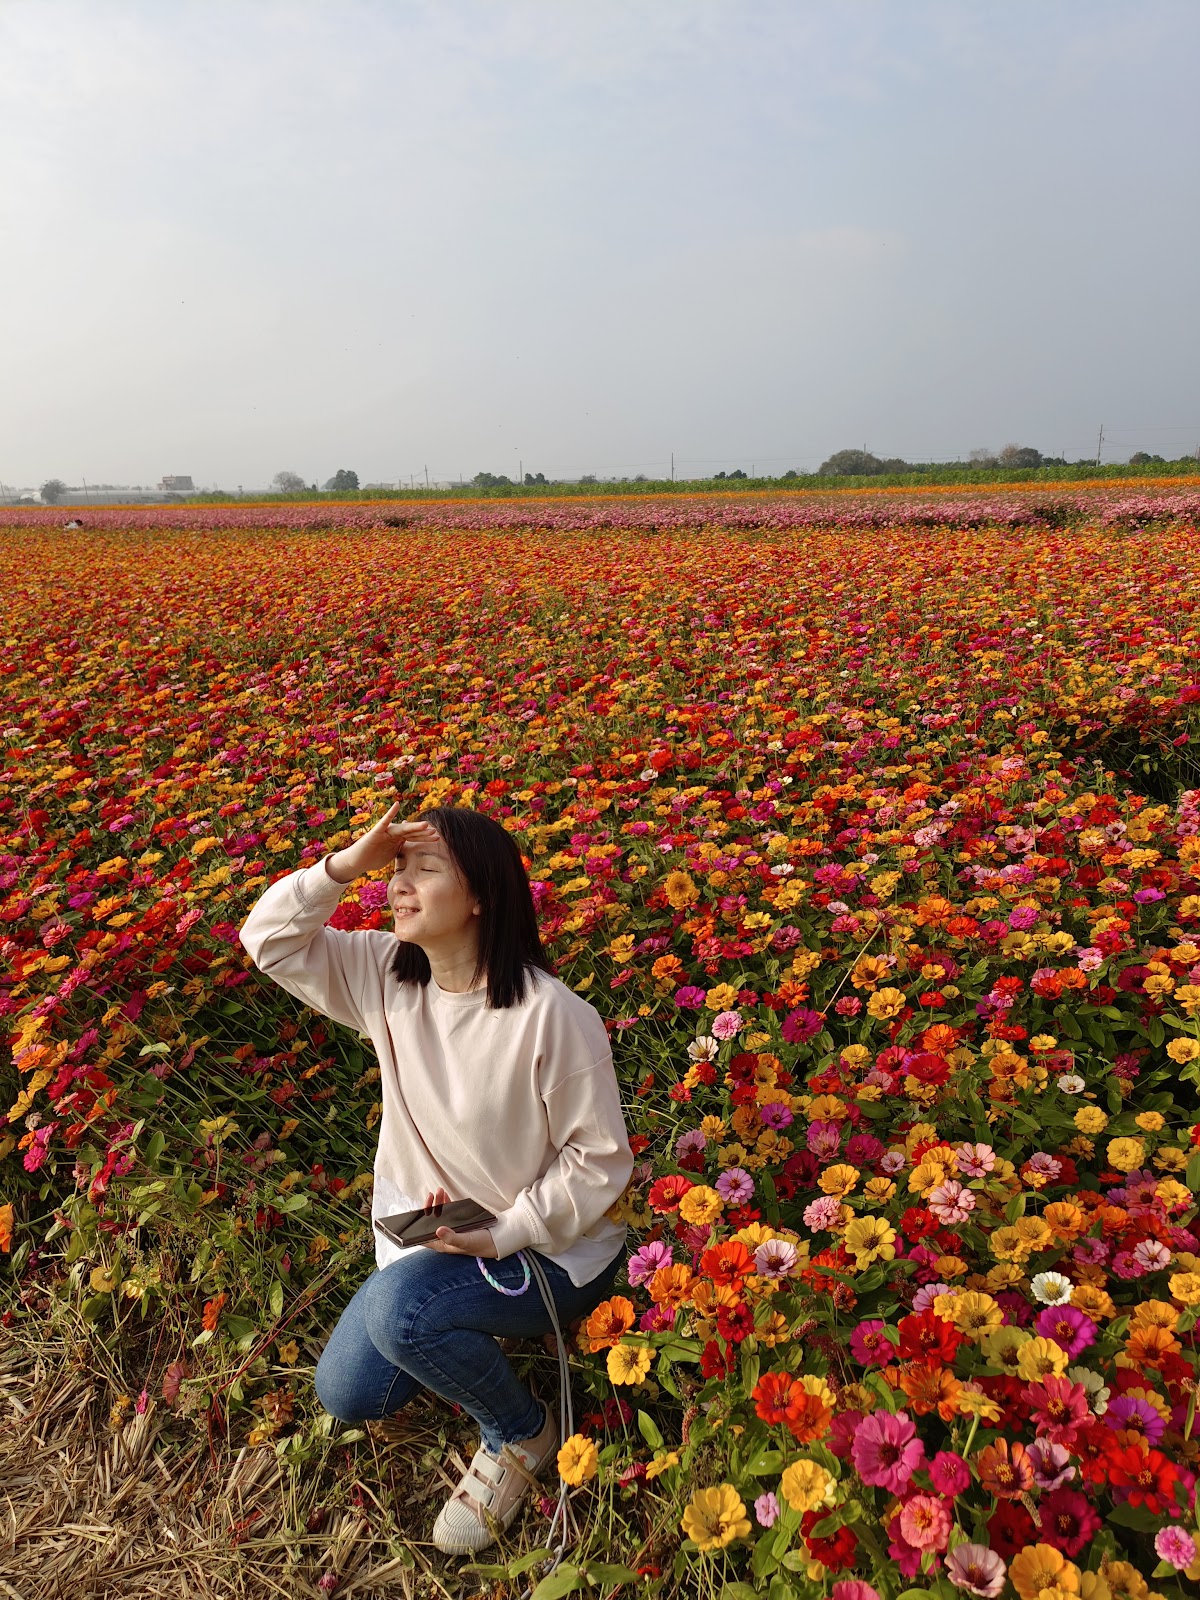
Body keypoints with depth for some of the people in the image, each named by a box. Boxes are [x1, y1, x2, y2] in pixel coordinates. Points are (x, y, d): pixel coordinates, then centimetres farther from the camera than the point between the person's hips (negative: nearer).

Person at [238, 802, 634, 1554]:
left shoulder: (551, 1015, -29)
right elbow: (269, 939, -11)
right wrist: (344, 865, -26)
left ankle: (524, 1434, -1)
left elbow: (602, 1161, -21)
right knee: (346, 1394, 9)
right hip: (432, 1236, 7)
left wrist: (502, 1236, -24)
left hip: (547, 1247, -6)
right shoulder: (385, 973, -11)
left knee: (399, 1310, -30)